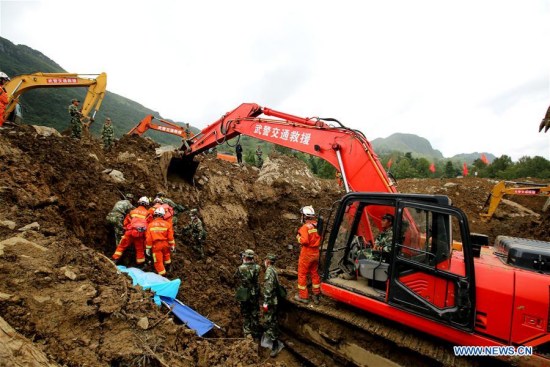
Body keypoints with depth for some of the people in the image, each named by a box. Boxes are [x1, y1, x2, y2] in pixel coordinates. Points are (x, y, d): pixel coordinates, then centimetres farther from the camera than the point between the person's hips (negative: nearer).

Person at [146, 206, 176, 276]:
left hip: (156, 245, -2)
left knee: (158, 261, 8)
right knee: (166, 254, 32)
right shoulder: (167, 224, -4)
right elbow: (170, 237, -4)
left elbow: (148, 238, -5)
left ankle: (162, 274, 11)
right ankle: (168, 264, 49)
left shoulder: (150, 225, -4)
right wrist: (172, 246, 6)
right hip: (165, 243, 2)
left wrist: (147, 248, 2)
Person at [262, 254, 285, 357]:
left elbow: (268, 288, -24)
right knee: (274, 320, 20)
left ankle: (276, 344, -1)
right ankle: (272, 335, 34)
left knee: (268, 321, -5)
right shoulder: (274, 270, 10)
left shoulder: (269, 271, -19)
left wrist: (265, 303, -22)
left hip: (270, 301, -10)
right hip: (275, 300, 10)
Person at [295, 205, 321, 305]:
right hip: (316, 252, 7)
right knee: (314, 273, 19)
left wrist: (298, 237, -11)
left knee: (302, 274, 9)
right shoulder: (318, 225, 0)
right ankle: (316, 295, 28)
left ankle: (303, 296, 17)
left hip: (307, 253, -7)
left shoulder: (305, 227, -21)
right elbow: (320, 238, 9)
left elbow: (304, 241, -28)